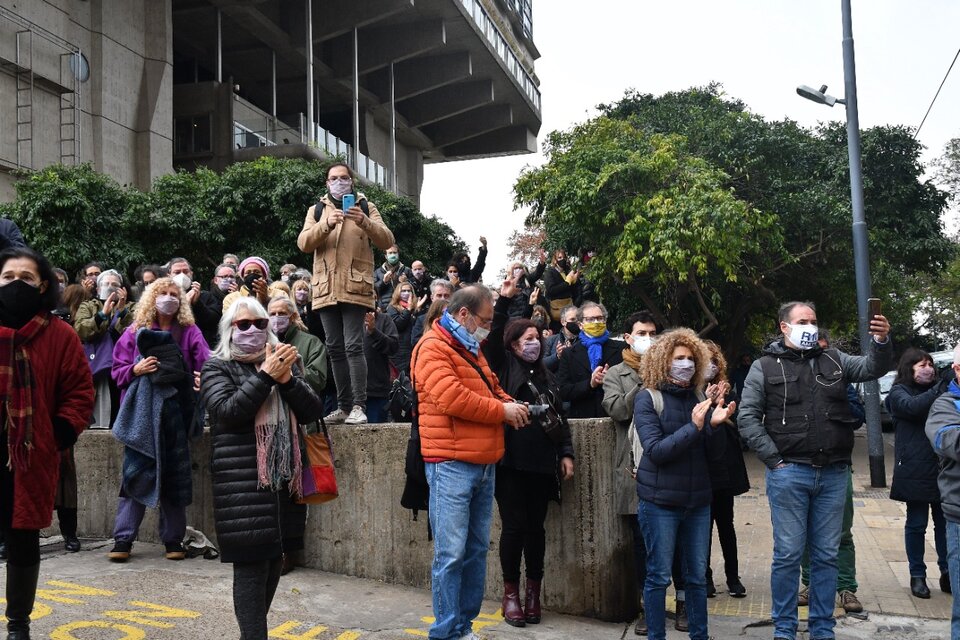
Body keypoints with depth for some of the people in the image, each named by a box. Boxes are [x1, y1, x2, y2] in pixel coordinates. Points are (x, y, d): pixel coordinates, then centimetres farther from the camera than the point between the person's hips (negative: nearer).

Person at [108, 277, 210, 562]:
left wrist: (204, 379, -26)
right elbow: (118, 369, 8)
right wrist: (136, 369, -12)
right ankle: (123, 538, 6)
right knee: (136, 472, -2)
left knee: (174, 474, 5)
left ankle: (173, 539, 14)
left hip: (176, 410, 0)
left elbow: (205, 365, -4)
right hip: (142, 411, 0)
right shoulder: (136, 332, 8)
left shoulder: (190, 332, 6)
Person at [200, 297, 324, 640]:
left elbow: (313, 411, 5)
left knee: (273, 562, 12)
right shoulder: (217, 367, 2)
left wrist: (287, 379, -10)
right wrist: (266, 376, -18)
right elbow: (228, 412, -14)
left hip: (285, 479, 5)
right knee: (251, 566, -7)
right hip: (243, 484, -5)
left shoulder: (282, 362, 15)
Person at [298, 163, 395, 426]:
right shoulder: (317, 210, 15)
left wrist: (364, 222, -19)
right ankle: (343, 406, 13)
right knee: (335, 349, 6)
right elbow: (303, 243, 0)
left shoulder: (366, 207, 9)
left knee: (353, 346, -12)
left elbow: (387, 241, -2)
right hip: (326, 289, 3)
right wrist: (326, 224, -16)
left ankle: (359, 406, -11)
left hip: (355, 288, -3)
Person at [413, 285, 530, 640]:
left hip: (484, 464, 9)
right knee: (451, 554, -5)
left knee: (476, 550, 11)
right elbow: (451, 398, -21)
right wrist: (502, 411, -12)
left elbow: (492, 387, 28)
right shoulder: (433, 347, -9)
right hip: (452, 465, -9)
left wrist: (510, 404, 5)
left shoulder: (472, 349, 20)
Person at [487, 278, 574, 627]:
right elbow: (493, 339, -14)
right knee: (514, 526, 0)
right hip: (510, 460, -4)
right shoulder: (503, 368, 3)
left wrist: (566, 453, 9)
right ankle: (511, 593, 12)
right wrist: (504, 301, -21)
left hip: (541, 462, 4)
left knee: (536, 527, 8)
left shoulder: (545, 376, 17)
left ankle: (533, 591, 20)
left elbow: (559, 416, 18)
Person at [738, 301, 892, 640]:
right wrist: (775, 460, -9)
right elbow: (748, 418, -3)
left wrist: (881, 341, -17)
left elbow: (873, 368, 3)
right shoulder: (765, 366, 1)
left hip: (834, 474, 4)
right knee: (788, 554, 2)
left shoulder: (833, 360, 12)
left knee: (826, 556, 11)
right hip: (789, 473, -3)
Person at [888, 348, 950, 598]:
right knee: (916, 524, 5)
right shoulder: (899, 392, 0)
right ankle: (917, 576, 15)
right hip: (915, 470, -4)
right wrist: (943, 388, -31)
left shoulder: (938, 391, 12)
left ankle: (947, 573, 19)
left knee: (945, 522, 7)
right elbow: (911, 406, -21)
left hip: (943, 468, 4)